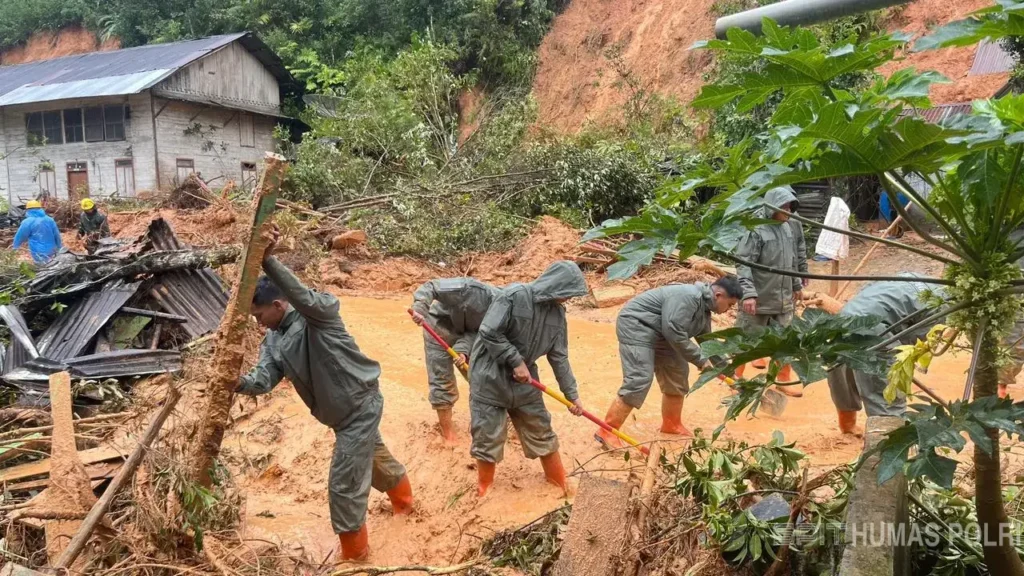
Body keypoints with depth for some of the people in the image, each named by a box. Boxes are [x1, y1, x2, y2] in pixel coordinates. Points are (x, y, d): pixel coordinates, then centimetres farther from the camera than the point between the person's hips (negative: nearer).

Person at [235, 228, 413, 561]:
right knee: (374, 458, 30)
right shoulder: (273, 341, 2)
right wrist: (240, 383, -33)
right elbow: (264, 378, -11)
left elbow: (304, 297, -43)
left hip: (361, 404, -9)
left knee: (343, 484, -5)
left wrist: (268, 261, -52)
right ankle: (403, 501, 59)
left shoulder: (318, 314, -20)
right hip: (340, 413, 9)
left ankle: (354, 555, 16)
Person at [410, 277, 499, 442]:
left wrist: (464, 350, -35)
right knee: (443, 381, -2)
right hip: (440, 328, -5)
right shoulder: (470, 289, -36)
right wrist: (419, 308, -47)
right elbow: (430, 287, -31)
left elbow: (477, 331, -17)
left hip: (466, 333, 5)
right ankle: (447, 432, 10)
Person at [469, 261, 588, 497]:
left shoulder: (557, 312, -1)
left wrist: (572, 394, 4)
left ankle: (560, 482, 32)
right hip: (490, 377, -6)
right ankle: (484, 487, 27)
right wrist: (516, 361, -21)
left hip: (524, 381, 6)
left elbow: (559, 356, 4)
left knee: (541, 431, 14)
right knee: (488, 435, 3)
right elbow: (489, 333, -24)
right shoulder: (513, 295, -23)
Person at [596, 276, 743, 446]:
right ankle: (607, 432, -15)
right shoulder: (688, 296, -25)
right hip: (635, 326, -11)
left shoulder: (704, 309, 8)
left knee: (677, 375, 12)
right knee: (640, 380, -19)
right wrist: (700, 359, -19)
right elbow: (673, 332, -29)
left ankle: (671, 425, 28)